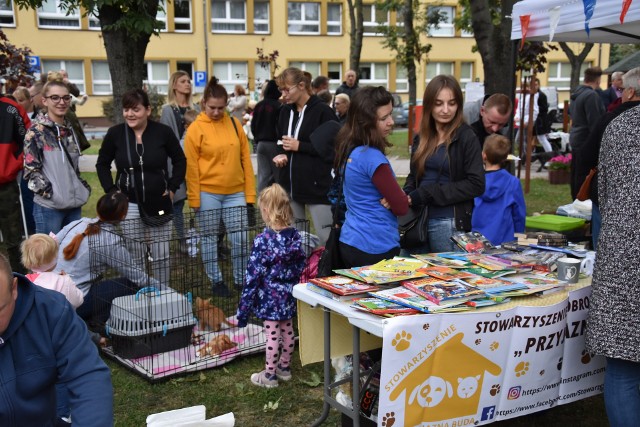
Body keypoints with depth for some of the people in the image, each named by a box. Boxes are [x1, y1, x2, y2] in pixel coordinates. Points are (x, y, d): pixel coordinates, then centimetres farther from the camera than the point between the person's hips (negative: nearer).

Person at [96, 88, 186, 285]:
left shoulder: (163, 131, -8)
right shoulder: (115, 133, -5)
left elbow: (180, 160, 6)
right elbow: (102, 164, 9)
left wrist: (172, 188, 0)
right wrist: (111, 190, 0)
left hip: (159, 203, 0)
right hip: (128, 204, 0)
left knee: (161, 255, 8)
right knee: (133, 256, 5)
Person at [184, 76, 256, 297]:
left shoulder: (235, 124, 5)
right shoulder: (196, 128, -5)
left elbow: (245, 159, 6)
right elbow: (191, 166, -5)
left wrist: (250, 192, 3)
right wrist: (194, 198, -8)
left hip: (235, 192, 3)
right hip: (207, 193, -2)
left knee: (239, 238, 4)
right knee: (210, 238, 9)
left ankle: (241, 279, 20)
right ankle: (216, 281, 23)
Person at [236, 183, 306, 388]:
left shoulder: (263, 240, -20)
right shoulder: (295, 235, -3)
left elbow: (253, 275, -17)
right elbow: (301, 266, 5)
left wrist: (244, 307, -10)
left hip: (270, 298, -6)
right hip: (289, 296, 6)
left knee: (272, 335, 4)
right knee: (288, 331, 18)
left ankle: (270, 375, 18)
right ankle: (284, 367, 36)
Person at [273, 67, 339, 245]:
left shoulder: (323, 111, -10)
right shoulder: (286, 111, 11)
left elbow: (333, 148, -15)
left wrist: (299, 146, -15)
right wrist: (280, 154, -1)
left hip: (317, 186, -7)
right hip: (290, 185, 7)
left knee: (327, 238, -2)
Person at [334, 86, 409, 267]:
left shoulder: (349, 150, 5)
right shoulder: (372, 157, -21)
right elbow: (402, 207, -16)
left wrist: (392, 198, -3)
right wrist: (400, 197, 3)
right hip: (376, 249, -9)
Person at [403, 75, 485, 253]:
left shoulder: (466, 138, -7)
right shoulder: (421, 138, 10)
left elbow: (476, 185, -13)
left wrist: (427, 194, -17)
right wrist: (406, 196, -6)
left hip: (448, 222, -5)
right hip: (418, 218, 5)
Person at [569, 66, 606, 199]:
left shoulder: (576, 93, 11)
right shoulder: (592, 95, -18)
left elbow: (570, 112, 25)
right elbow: (594, 124, -21)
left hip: (576, 140, 10)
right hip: (587, 143, -10)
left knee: (576, 176, 16)